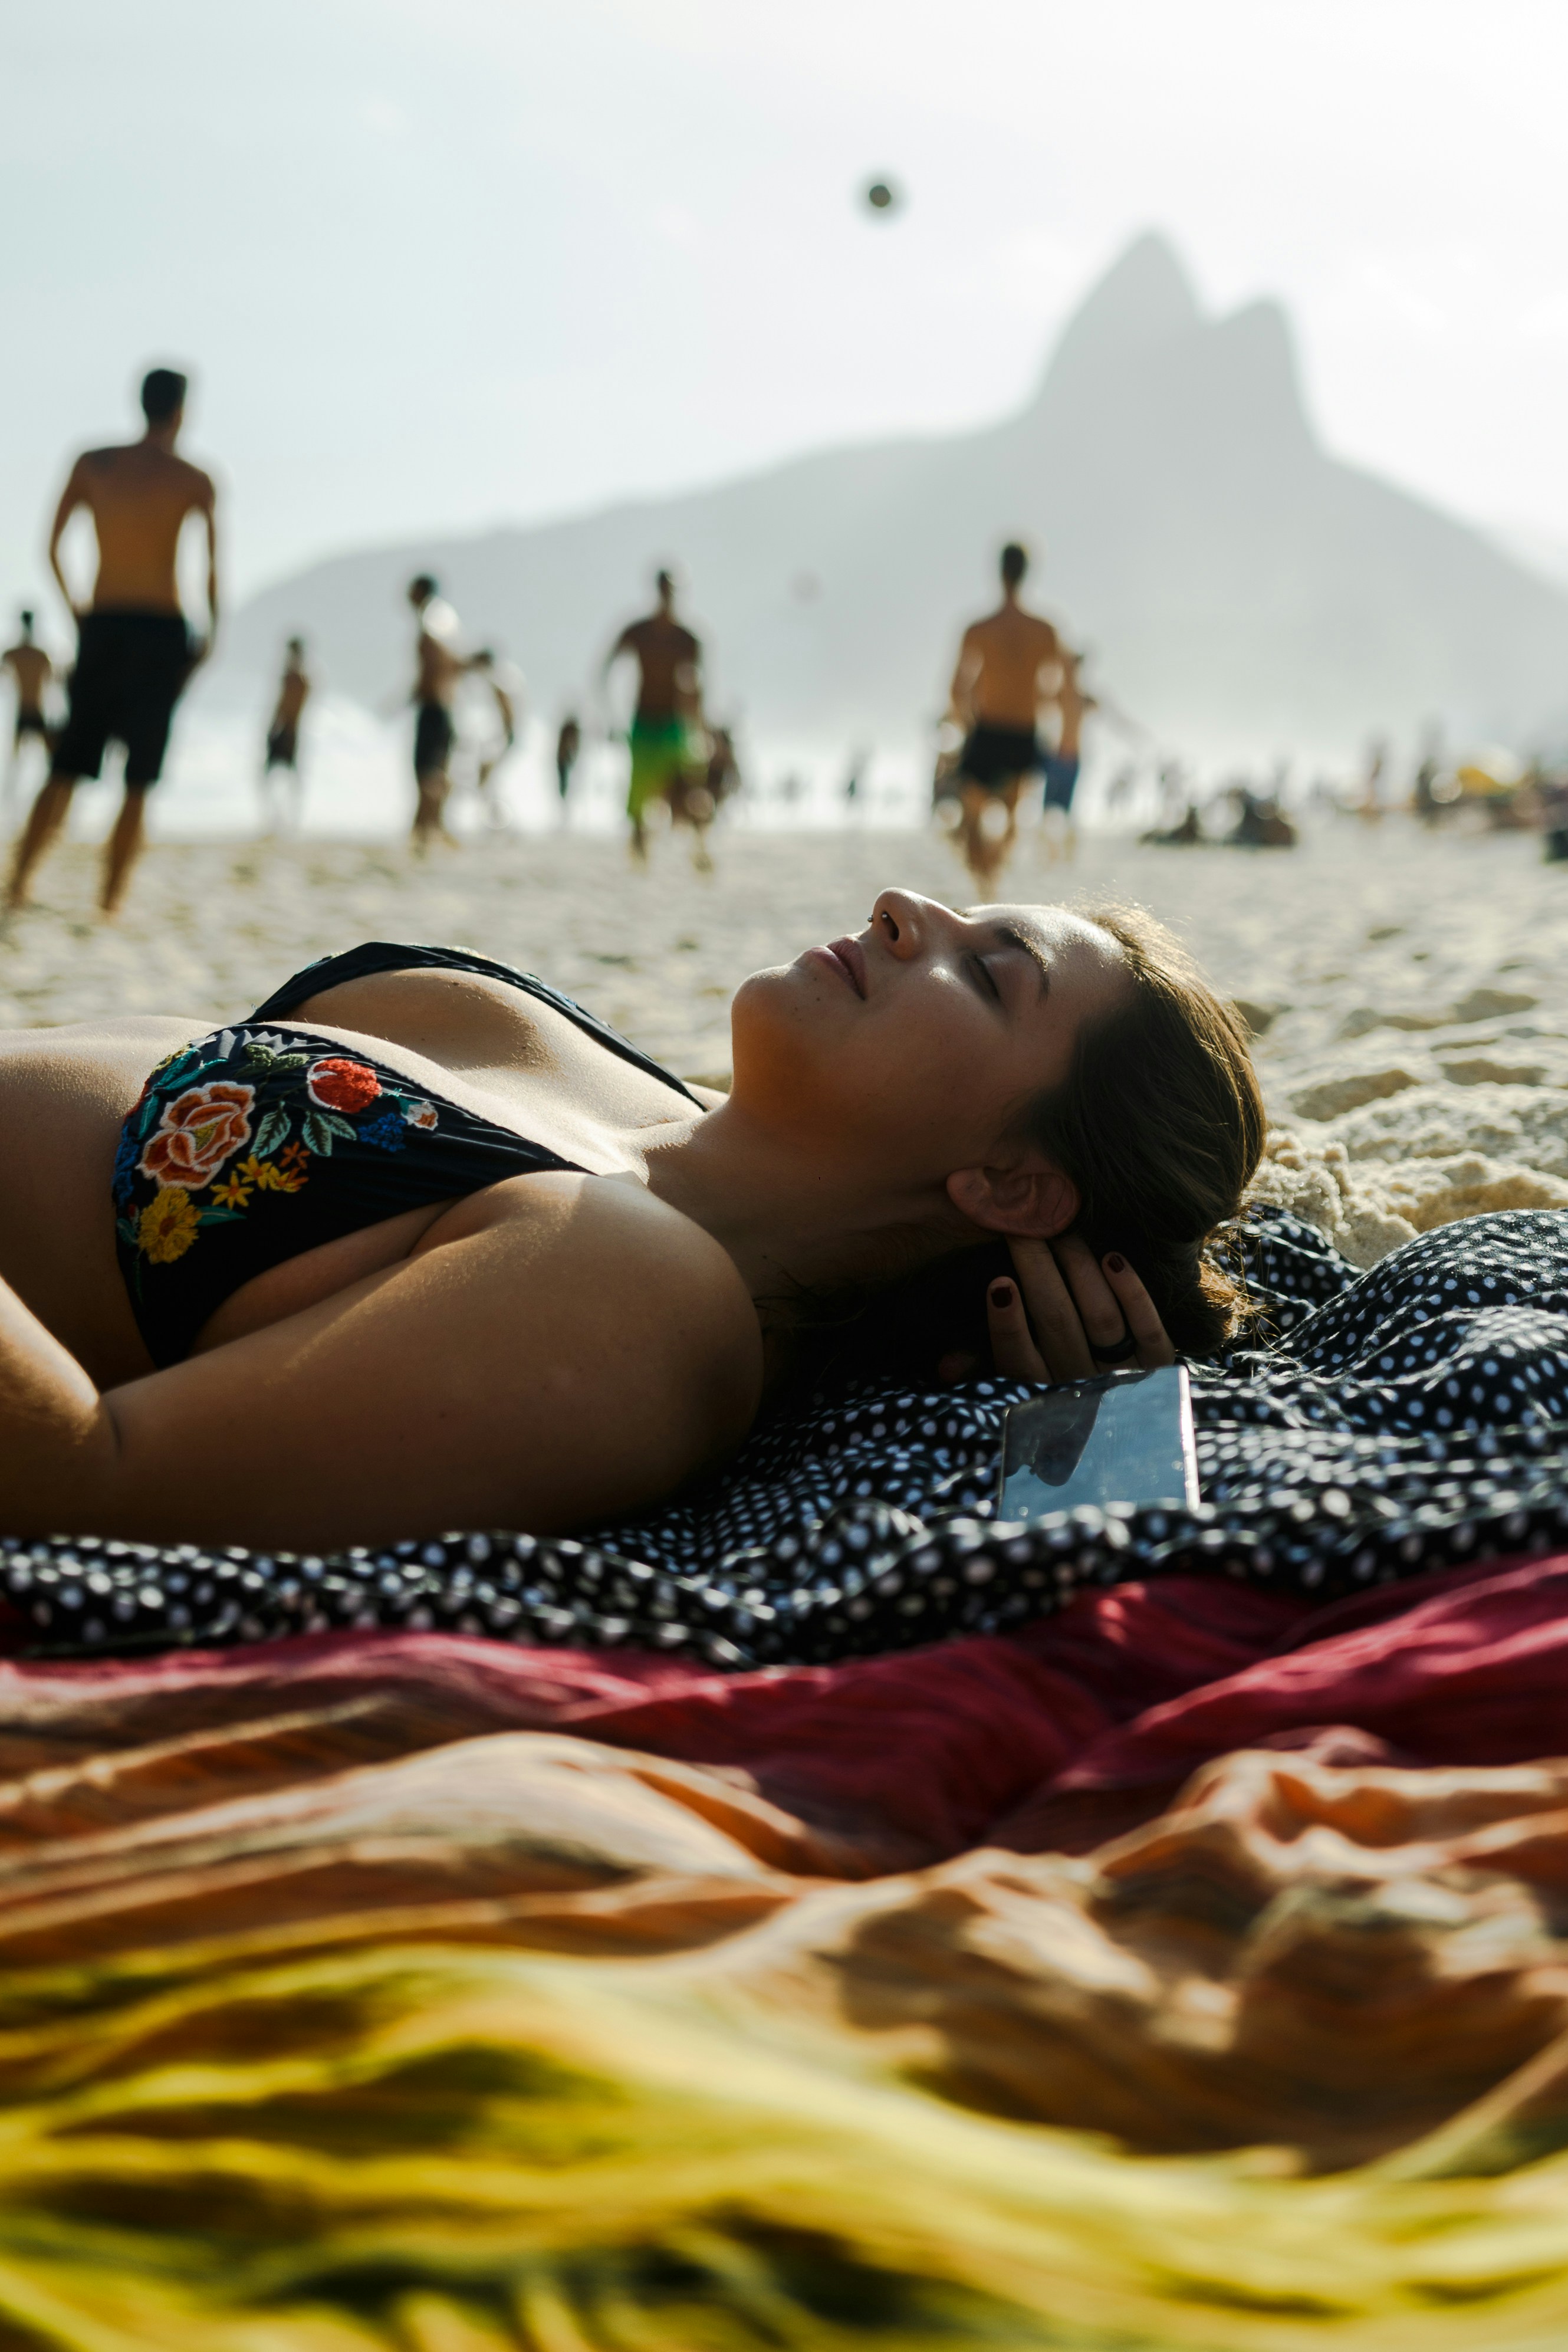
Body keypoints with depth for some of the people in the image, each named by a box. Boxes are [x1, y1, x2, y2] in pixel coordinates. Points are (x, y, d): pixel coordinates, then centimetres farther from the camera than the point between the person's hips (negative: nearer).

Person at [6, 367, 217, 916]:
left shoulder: (92, 463, 5)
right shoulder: (195, 481, -2)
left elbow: (52, 547, 4)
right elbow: (213, 566, -12)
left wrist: (72, 608, 17)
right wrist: (211, 634, -1)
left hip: (101, 628, 3)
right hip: (162, 632, -3)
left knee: (67, 768, 10)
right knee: (139, 783, 3)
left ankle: (19, 882, -2)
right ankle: (109, 902, -1)